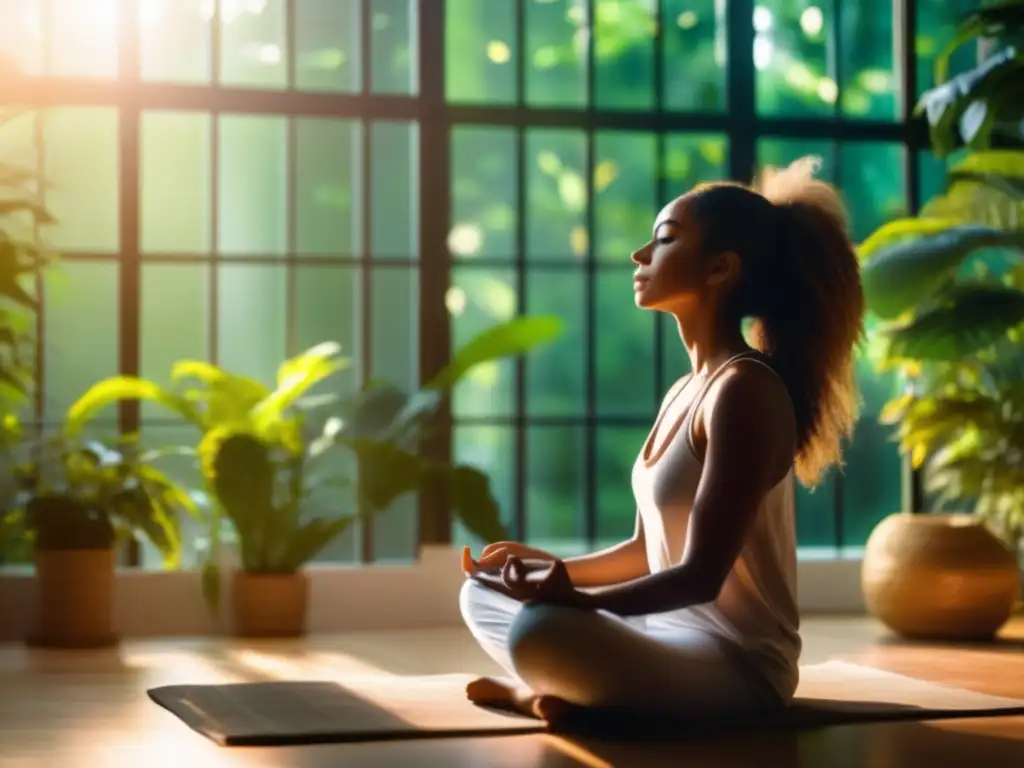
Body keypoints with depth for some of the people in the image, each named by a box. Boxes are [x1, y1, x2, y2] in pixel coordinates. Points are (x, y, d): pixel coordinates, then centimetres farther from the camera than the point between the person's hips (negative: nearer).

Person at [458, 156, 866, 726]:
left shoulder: (744, 391, -17)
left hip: (738, 666, -10)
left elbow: (701, 575, -22)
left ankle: (543, 688, -4)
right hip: (669, 639, 10)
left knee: (541, 633, -36)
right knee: (483, 596, 16)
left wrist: (577, 599, -32)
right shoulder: (685, 391, 12)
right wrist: (556, 568, 8)